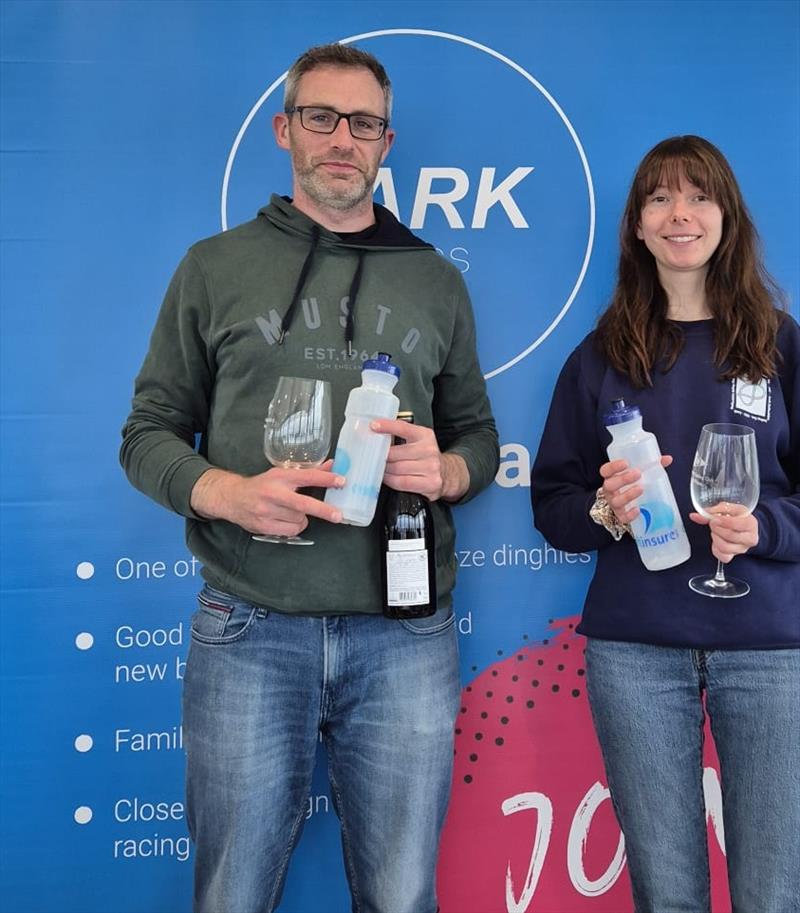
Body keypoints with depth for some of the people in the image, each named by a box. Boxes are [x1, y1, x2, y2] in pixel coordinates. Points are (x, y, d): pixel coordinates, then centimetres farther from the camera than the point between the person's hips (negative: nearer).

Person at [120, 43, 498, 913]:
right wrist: (230, 493, -14)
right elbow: (149, 432, 7)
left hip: (404, 635, 2)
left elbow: (478, 435, 17)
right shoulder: (215, 267, 8)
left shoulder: (436, 281, 13)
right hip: (248, 631, -1)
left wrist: (446, 471, -8)